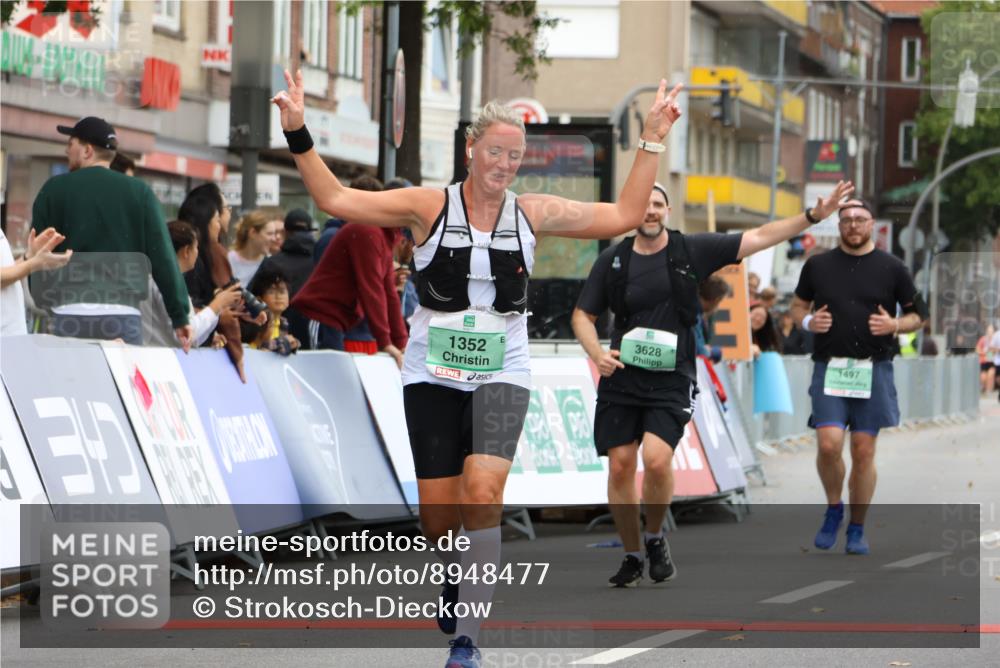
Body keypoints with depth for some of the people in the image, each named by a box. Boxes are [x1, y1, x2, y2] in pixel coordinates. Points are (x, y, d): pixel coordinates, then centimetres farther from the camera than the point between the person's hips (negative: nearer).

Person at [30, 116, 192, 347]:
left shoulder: (55, 189, 6)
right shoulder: (139, 192, 7)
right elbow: (162, 257, 1)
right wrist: (180, 317, 3)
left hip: (69, 316, -1)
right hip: (123, 317, 1)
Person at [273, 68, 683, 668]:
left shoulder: (533, 214, 3)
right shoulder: (430, 207, -3)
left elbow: (624, 215, 5)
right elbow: (337, 200, -5)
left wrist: (652, 142, 1)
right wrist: (299, 134, -14)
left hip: (501, 375, 0)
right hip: (434, 374, 0)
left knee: (482, 495, -22)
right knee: (438, 517, 2)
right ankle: (456, 575, 40)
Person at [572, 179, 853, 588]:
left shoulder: (691, 251, 2)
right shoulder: (612, 261, 5)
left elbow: (758, 238, 4)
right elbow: (583, 315, 12)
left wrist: (813, 216, -1)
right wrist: (596, 354, -6)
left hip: (671, 379, -2)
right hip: (621, 377, 2)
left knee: (657, 459, -20)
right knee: (620, 465, -1)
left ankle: (655, 536, 7)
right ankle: (631, 556, 16)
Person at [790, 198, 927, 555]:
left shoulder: (892, 268, 4)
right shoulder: (818, 265, 7)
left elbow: (917, 315, 11)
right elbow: (798, 305, 19)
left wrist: (893, 326, -10)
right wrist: (808, 322, -3)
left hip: (873, 369, 0)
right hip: (829, 367, 0)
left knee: (863, 452, 0)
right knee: (828, 444, -15)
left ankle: (857, 529, 13)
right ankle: (833, 508, 11)